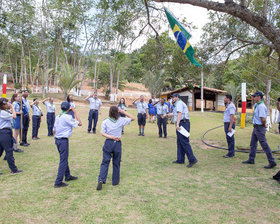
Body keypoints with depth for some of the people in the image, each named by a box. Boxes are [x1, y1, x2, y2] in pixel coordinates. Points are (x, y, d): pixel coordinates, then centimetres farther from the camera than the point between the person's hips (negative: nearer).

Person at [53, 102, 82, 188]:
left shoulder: (58, 117, 10)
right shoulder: (67, 117, -15)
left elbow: (54, 130, 14)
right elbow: (79, 123, -10)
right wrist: (75, 113, -4)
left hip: (57, 139, 9)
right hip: (64, 140, -9)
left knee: (64, 159, 21)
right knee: (63, 161, -3)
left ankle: (67, 176, 35)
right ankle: (58, 182, 0)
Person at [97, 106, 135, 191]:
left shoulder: (105, 121, -3)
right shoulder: (121, 120, -4)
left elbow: (103, 133, -9)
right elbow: (132, 118, 9)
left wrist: (111, 137, -15)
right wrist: (123, 111, 6)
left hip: (108, 143, 0)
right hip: (117, 143, 0)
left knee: (105, 162, 3)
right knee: (116, 163, 12)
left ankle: (101, 179, -13)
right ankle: (115, 181, 22)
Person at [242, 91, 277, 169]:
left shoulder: (261, 106, -19)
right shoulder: (257, 105, 12)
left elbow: (263, 119, -27)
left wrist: (264, 125, -8)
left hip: (260, 128, -10)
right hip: (256, 127, 10)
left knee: (264, 145, -5)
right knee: (253, 144, 15)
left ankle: (272, 162, 2)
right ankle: (251, 160, 23)